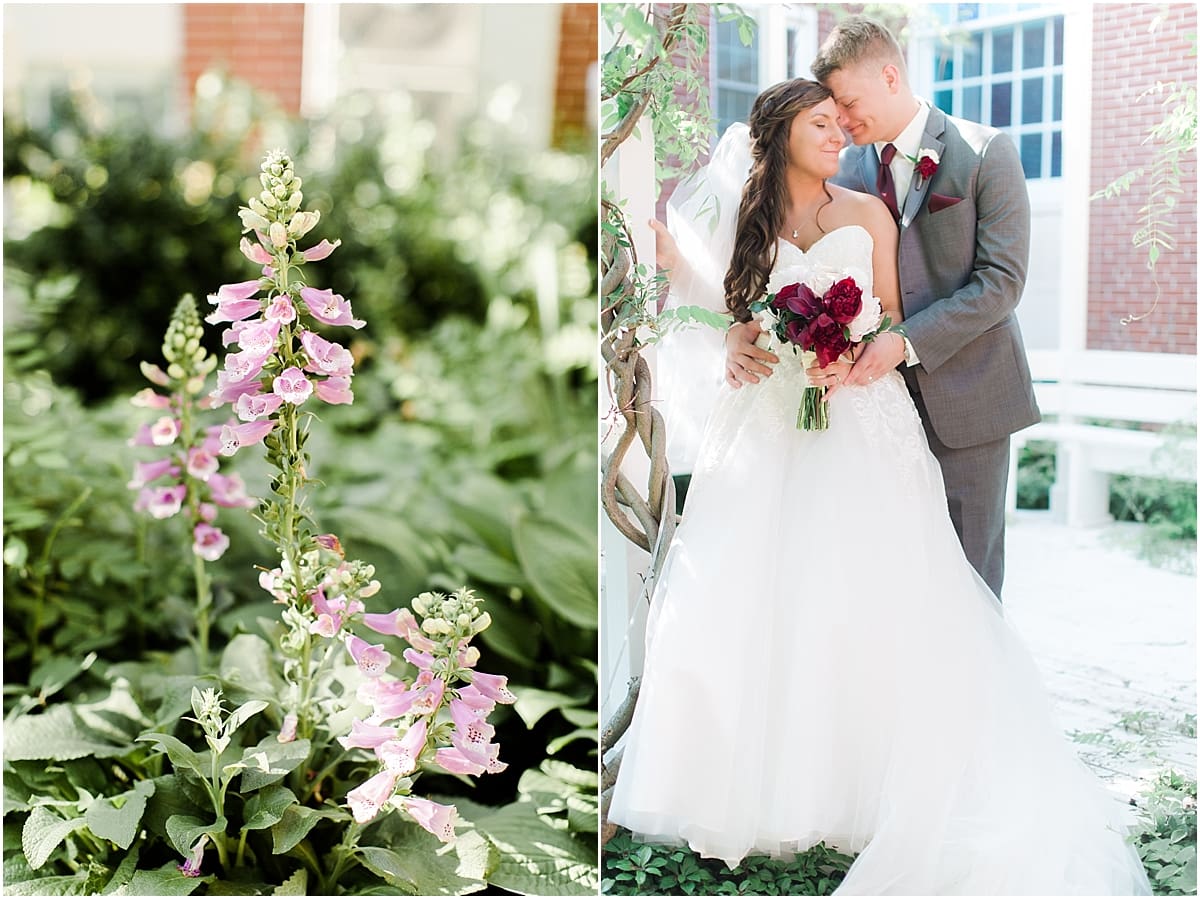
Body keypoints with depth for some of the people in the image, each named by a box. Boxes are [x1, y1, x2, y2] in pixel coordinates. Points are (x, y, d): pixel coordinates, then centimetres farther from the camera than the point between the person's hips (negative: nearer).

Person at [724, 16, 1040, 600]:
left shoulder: (987, 153, -5)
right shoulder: (846, 170, 6)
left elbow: (1001, 279, -11)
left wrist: (908, 343, -21)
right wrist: (743, 328, -15)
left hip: (966, 398, -3)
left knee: (968, 571, 5)